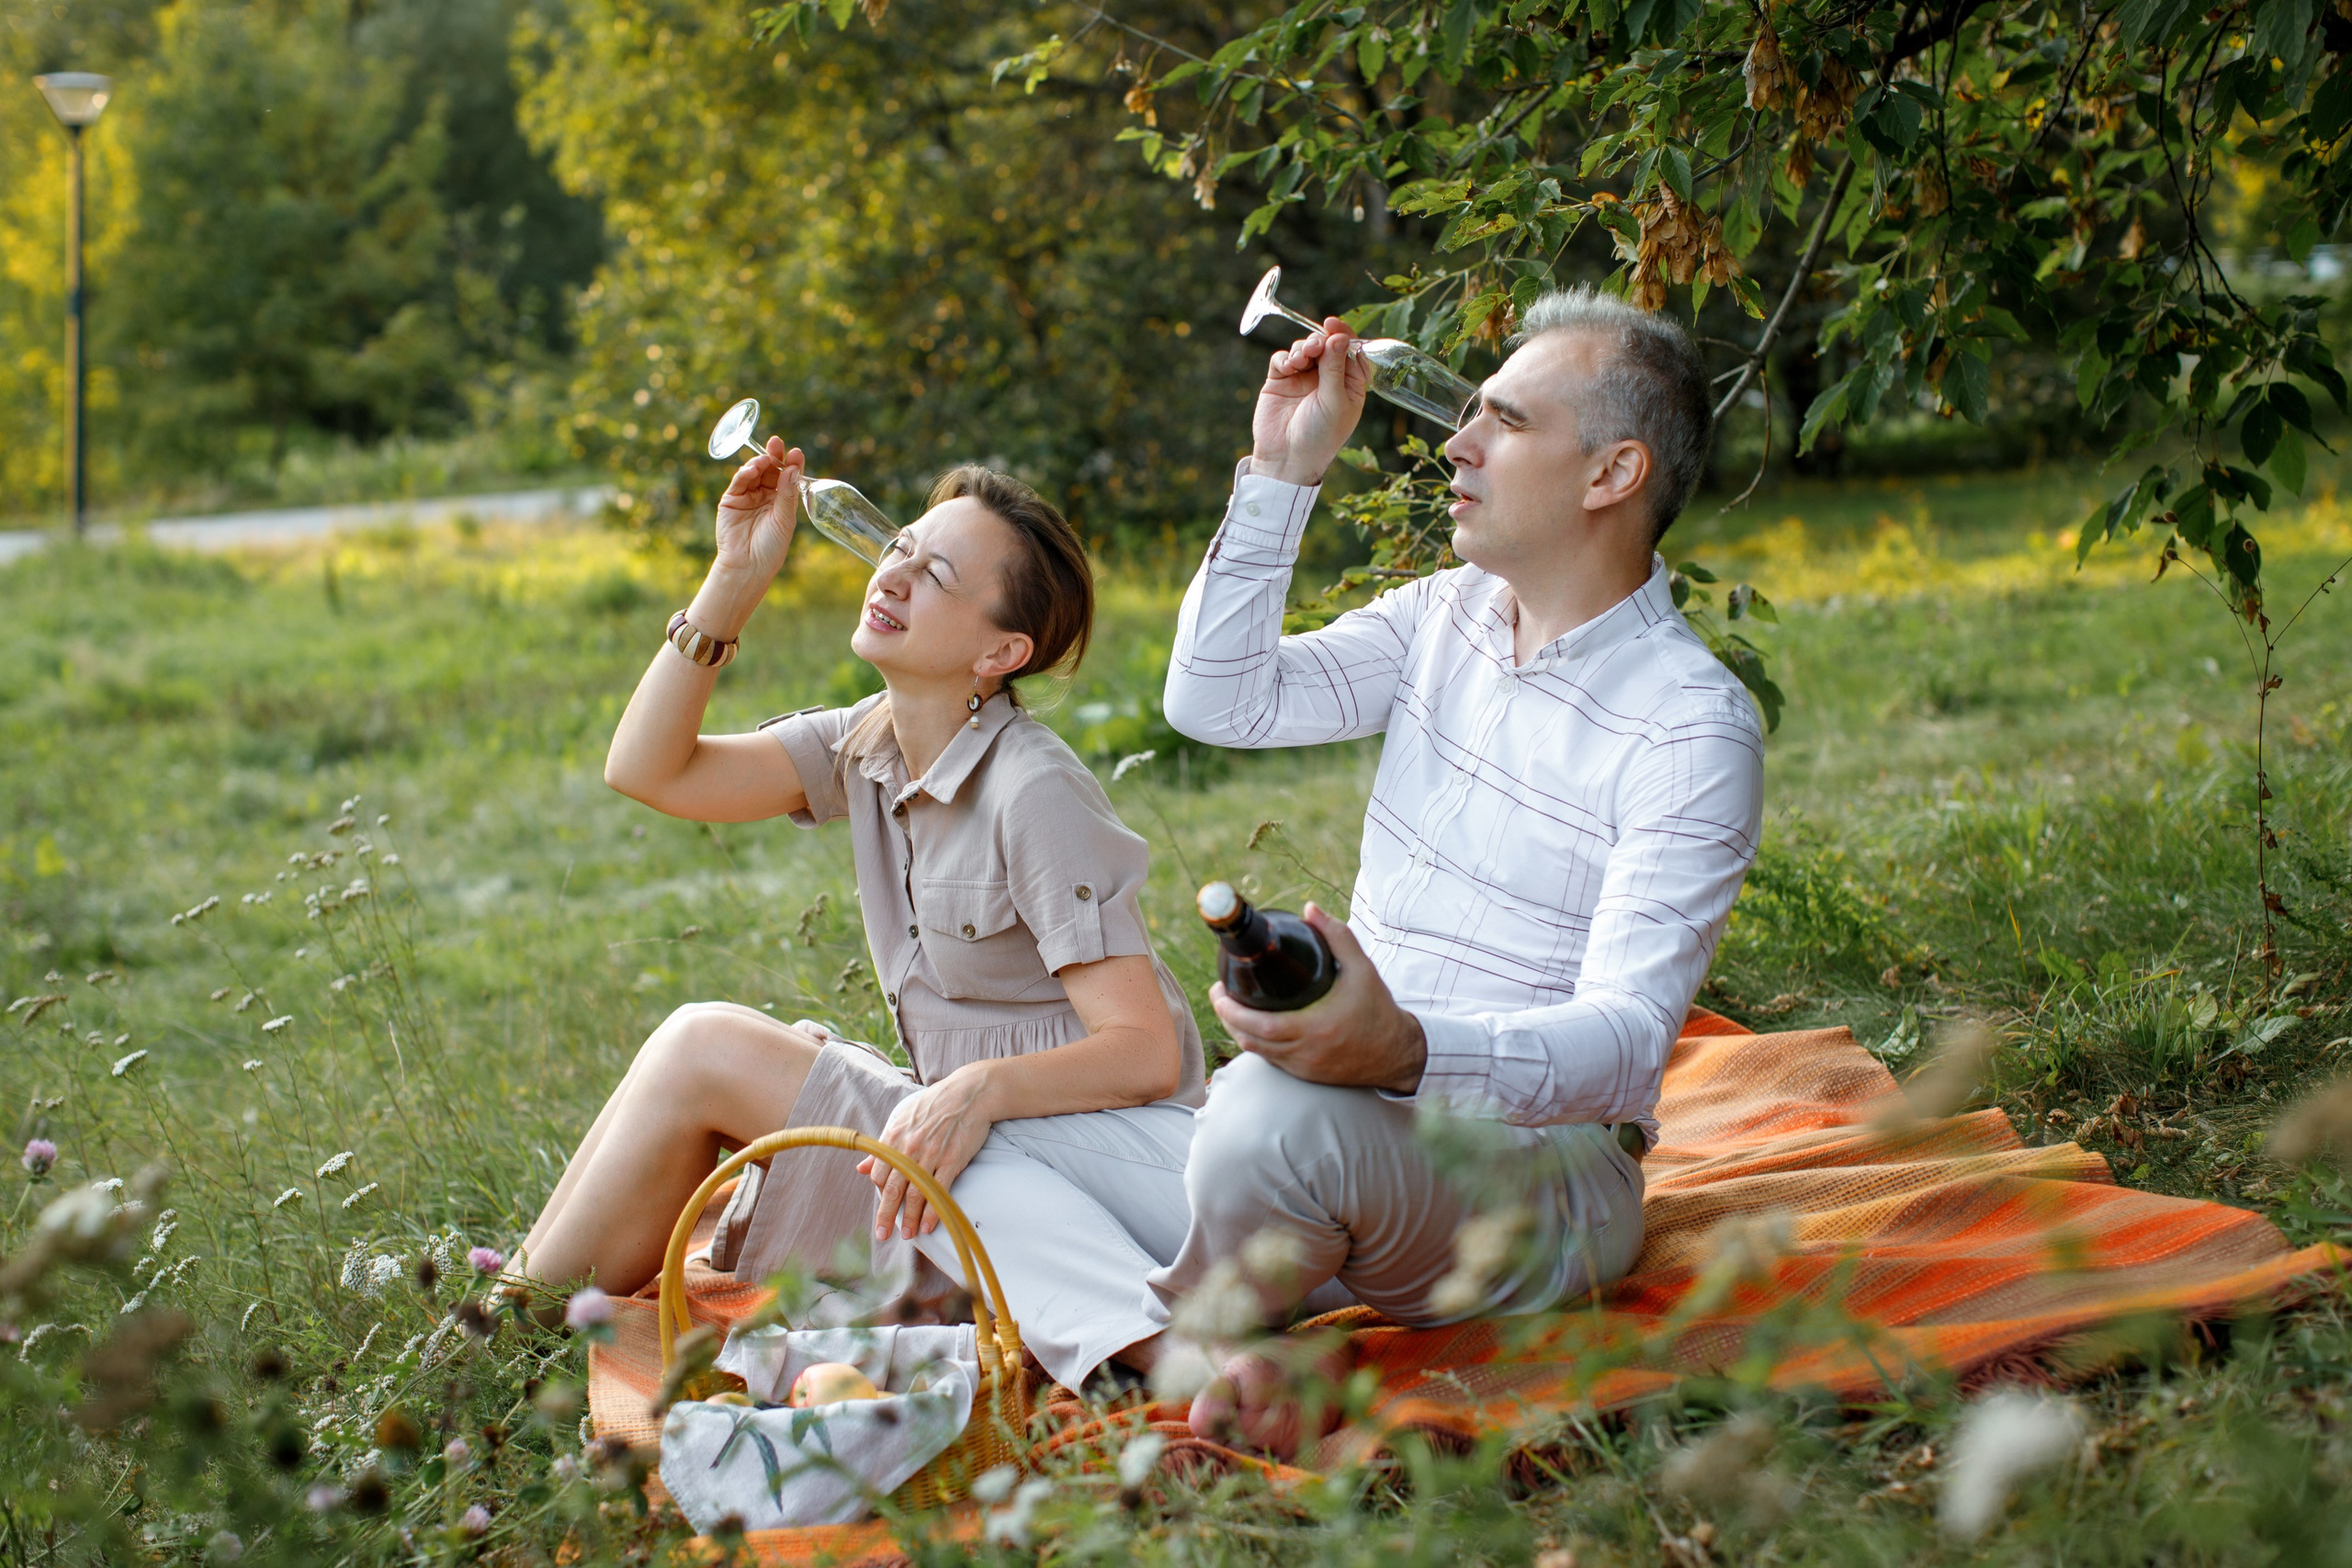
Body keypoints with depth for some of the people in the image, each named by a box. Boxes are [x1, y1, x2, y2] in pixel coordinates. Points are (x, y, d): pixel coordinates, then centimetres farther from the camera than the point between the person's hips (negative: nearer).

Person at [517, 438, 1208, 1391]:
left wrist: (980, 1088, -35)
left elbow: (1146, 1054, -19)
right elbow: (647, 770, 0)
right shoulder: (865, 749, 6)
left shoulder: (1035, 795, -17)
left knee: (705, 1048, -10)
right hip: (983, 1150, 8)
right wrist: (734, 578, -5)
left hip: (1082, 1157, -8)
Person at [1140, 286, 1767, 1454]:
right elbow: (1218, 700, 6)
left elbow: (1627, 1040, -23)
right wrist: (1284, 471, 0)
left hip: (1538, 1165, -6)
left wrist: (1408, 1050, -41)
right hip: (1364, 1111, 6)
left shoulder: (1694, 730, -14)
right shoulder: (1447, 617, 9)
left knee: (1275, 1122, -36)